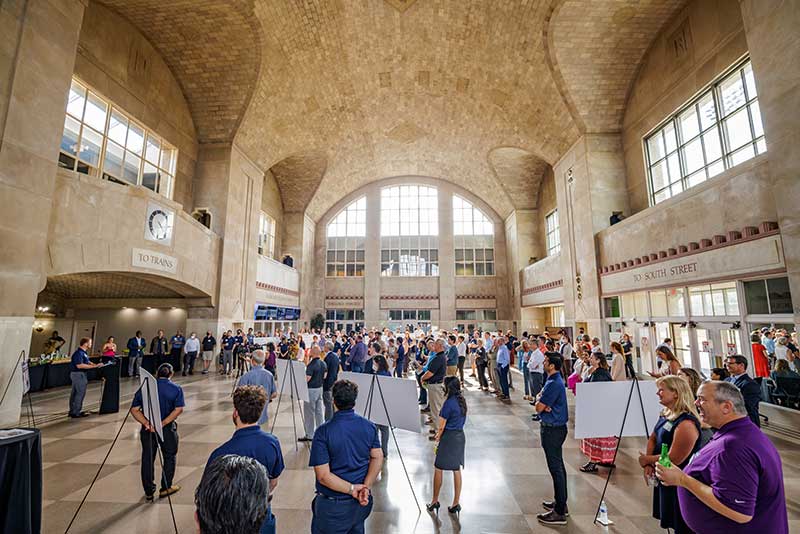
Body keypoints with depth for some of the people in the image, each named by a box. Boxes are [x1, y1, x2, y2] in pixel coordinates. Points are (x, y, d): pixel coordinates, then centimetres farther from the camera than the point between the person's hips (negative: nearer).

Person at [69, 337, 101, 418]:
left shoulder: (83, 352, 11)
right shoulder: (78, 353, -21)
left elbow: (87, 361, 20)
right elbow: (79, 365, -28)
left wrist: (95, 365, 4)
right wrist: (93, 366, -25)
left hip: (78, 374, 11)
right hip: (78, 374, -11)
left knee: (74, 393, 16)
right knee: (80, 393, -4)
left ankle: (73, 411, 25)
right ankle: (76, 412, 2)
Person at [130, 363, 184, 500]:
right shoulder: (176, 389, -5)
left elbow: (134, 410, -5)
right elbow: (178, 409, -16)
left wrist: (146, 423, -13)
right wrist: (163, 423, -14)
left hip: (147, 429, 2)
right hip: (168, 428, -2)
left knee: (147, 458, 15)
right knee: (170, 456, 15)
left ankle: (149, 492, 22)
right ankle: (165, 488, 23)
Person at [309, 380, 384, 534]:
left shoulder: (323, 432, -20)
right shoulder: (370, 426, -6)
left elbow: (323, 476, -21)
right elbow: (377, 458, -5)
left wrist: (351, 489, -15)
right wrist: (366, 487, -11)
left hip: (334, 505, -4)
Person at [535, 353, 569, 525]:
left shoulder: (554, 384, -25)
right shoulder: (554, 380, 8)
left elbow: (538, 408, -20)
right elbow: (540, 399, 12)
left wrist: (541, 402, -1)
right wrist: (543, 403, -9)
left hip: (552, 429, -10)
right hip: (555, 427, 10)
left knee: (556, 468, -2)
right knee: (558, 466, 19)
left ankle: (559, 512, 8)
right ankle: (560, 502, 33)